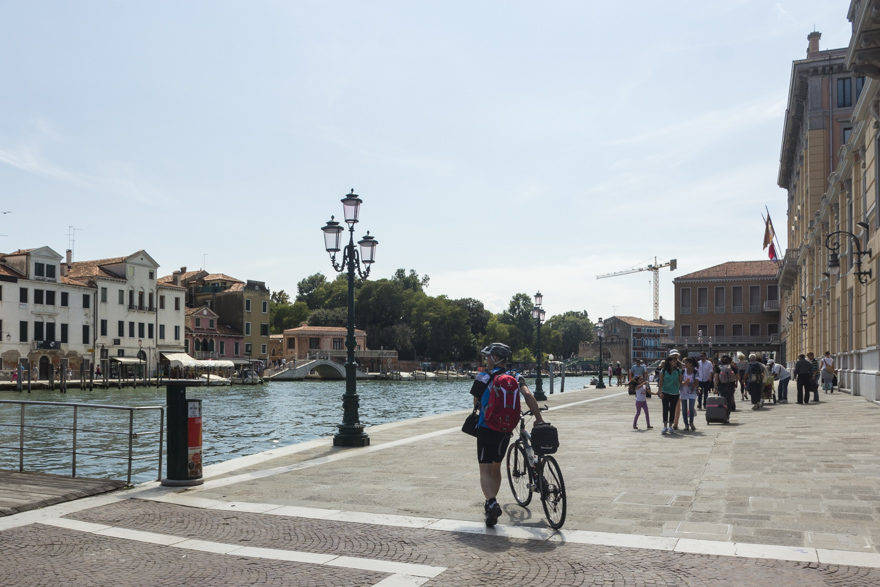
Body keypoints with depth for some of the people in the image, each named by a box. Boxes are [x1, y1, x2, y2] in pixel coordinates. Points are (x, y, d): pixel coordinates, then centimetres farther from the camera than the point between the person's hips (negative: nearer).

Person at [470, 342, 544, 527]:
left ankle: (492, 503, -23)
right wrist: (538, 418, -11)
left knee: (485, 471, -2)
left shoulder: (482, 377, -5)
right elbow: (528, 395, -12)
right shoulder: (515, 377, 3)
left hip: (486, 428, -4)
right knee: (496, 468, 21)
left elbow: (476, 403, 6)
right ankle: (491, 503, 30)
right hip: (505, 430, 4)